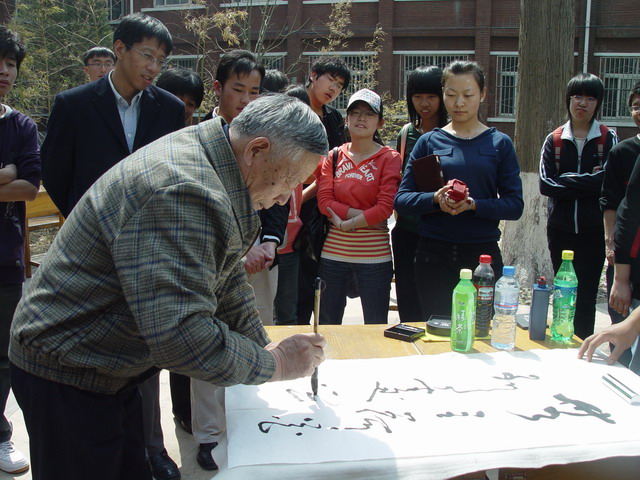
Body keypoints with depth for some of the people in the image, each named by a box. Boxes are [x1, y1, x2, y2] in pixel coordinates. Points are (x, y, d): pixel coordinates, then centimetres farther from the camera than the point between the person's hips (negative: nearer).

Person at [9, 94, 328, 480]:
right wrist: (274, 364, -22)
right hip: (67, 374, -9)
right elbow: (180, 335, -35)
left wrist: (264, 347, 4)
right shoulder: (183, 194, -31)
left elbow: (226, 278, 10)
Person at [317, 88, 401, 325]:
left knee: (376, 326, 8)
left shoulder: (389, 158, -2)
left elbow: (385, 208, -11)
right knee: (327, 324, 13)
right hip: (334, 252, 3)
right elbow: (324, 202, -3)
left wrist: (346, 223, -11)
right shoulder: (334, 156, 7)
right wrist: (363, 215, -12)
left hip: (374, 254, -3)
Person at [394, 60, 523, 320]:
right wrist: (435, 198, -19)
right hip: (434, 254, 1)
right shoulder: (429, 141, 5)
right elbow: (402, 199, 0)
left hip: (482, 253, 0)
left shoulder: (499, 144, 4)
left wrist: (473, 204, -18)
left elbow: (514, 205, -2)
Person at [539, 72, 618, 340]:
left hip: (593, 230, -2)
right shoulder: (554, 140, 6)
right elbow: (545, 185, -6)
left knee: (587, 295, 0)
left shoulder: (608, 139, 2)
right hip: (560, 228, 2)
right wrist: (587, 182, -10)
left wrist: (565, 180, -9)